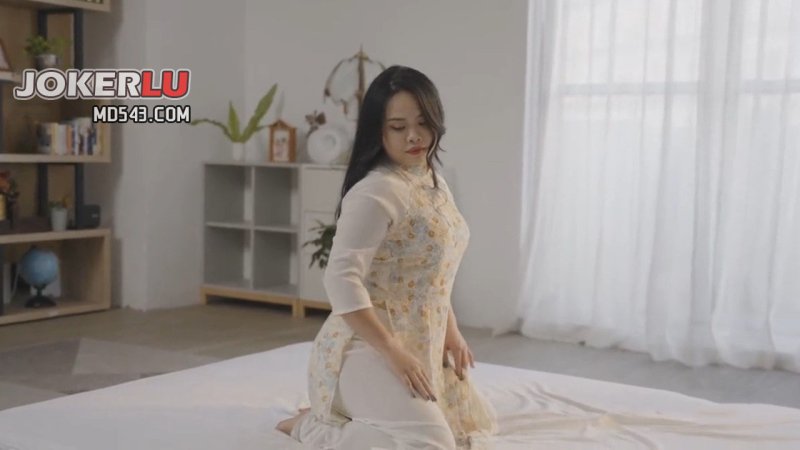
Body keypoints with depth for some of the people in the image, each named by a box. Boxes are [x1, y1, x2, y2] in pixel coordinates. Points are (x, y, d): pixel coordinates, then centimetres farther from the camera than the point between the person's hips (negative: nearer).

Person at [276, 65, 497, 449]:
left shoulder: (435, 184, 9)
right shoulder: (376, 193, -21)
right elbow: (341, 279, -28)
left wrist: (450, 331, 10)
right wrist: (394, 353, -27)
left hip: (422, 343, 9)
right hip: (369, 346, -9)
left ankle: (358, 411, 22)